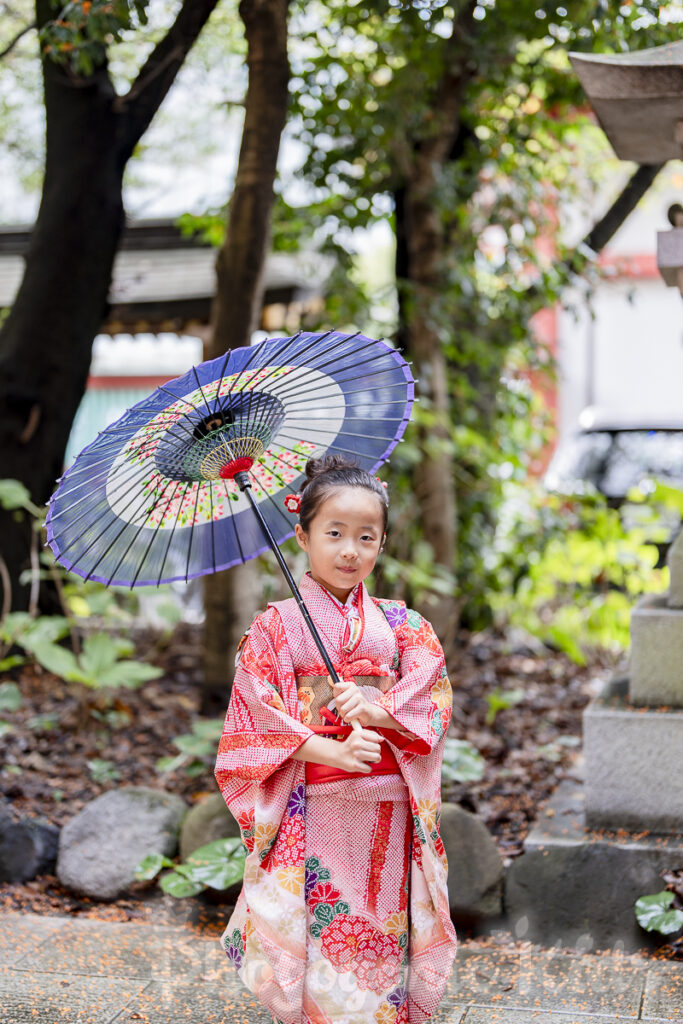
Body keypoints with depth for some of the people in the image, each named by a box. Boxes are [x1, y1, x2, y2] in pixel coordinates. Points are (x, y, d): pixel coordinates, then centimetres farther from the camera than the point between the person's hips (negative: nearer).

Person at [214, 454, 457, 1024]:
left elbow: (433, 699, 0)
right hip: (310, 811, -2)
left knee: (381, 932, 8)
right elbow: (257, 721, -7)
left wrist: (377, 710, -19)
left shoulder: (402, 625, 7)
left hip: (387, 811, 2)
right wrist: (334, 751, -19)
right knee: (314, 933, 1)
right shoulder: (275, 626, -2)